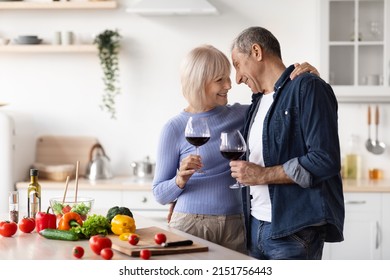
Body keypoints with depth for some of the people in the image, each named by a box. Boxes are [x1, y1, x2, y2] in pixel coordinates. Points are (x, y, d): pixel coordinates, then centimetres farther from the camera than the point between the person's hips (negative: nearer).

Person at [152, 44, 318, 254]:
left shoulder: (239, 115, 6)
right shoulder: (175, 128, -4)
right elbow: (159, 194, -1)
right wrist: (180, 180, -22)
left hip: (235, 227, 3)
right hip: (191, 225, -3)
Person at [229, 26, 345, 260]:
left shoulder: (307, 88, -8)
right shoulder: (258, 101, 18)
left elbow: (325, 160, -18)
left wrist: (262, 175, -14)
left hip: (294, 230, -8)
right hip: (255, 227, 8)